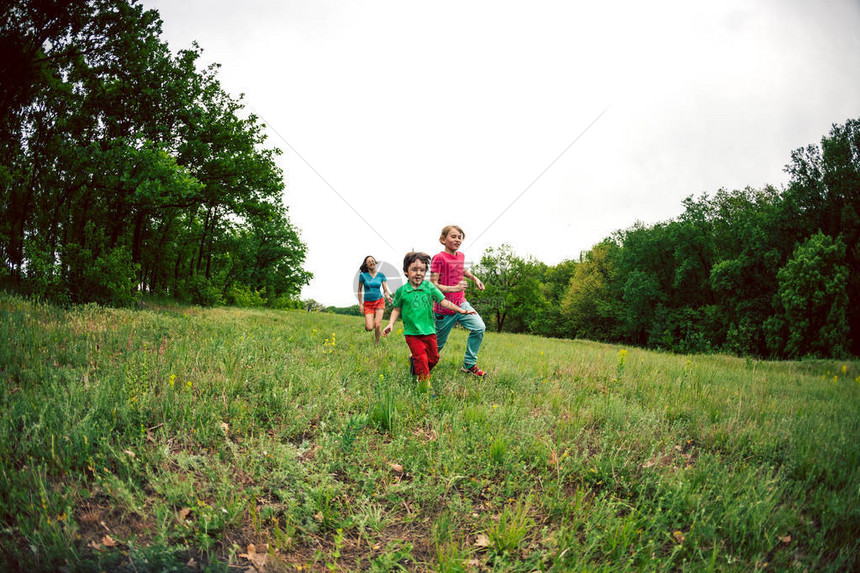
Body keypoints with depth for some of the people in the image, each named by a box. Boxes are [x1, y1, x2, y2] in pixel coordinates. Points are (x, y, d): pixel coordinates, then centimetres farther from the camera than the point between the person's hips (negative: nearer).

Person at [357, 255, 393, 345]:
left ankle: (376, 343, 11)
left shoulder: (381, 275, 1)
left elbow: (385, 290, 3)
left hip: (379, 301, 1)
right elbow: (360, 290, 6)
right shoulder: (363, 275, -3)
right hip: (368, 303, -1)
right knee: (369, 328, -11)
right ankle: (369, 321, 27)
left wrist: (388, 297, -17)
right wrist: (360, 303, 3)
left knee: (377, 325, -11)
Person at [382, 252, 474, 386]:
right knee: (422, 359, -9)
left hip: (429, 331, 3)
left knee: (433, 357, 12)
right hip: (412, 333, -3)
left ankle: (414, 359, 38)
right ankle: (426, 384, 5)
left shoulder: (429, 287, -1)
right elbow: (397, 309, 6)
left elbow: (443, 301, 2)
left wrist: (459, 309, -6)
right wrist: (390, 324, -5)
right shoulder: (402, 291, -4)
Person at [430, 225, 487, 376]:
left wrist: (474, 278, 18)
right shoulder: (439, 258, -15)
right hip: (444, 309, -6)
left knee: (479, 328, -11)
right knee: (438, 344, 6)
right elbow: (433, 285, -19)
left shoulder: (461, 256, 7)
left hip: (461, 304, 6)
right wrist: (453, 288, -29)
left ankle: (469, 365, 3)